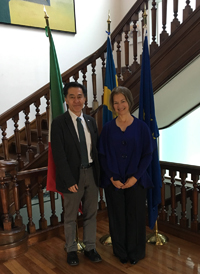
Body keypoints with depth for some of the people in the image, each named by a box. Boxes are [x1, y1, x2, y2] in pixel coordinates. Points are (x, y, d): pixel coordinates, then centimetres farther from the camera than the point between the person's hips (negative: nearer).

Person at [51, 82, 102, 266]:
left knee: (91, 214, 15)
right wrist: (69, 180, -16)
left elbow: (96, 149, 9)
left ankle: (90, 247, 33)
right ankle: (71, 250, 32)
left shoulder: (91, 121, 6)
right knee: (71, 216, 13)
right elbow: (59, 156, -14)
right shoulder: (59, 123, -11)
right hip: (73, 175, -4)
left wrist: (98, 173, 3)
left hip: (91, 173, 5)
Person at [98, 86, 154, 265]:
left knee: (135, 216, 9)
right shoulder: (108, 128, -1)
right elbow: (102, 155, 0)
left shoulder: (141, 127, -3)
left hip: (136, 181, -1)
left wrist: (135, 177, -11)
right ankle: (121, 252, 31)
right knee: (117, 217, 10)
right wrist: (112, 178, -10)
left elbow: (148, 154, -3)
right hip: (113, 181, 1)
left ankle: (135, 252, 30)